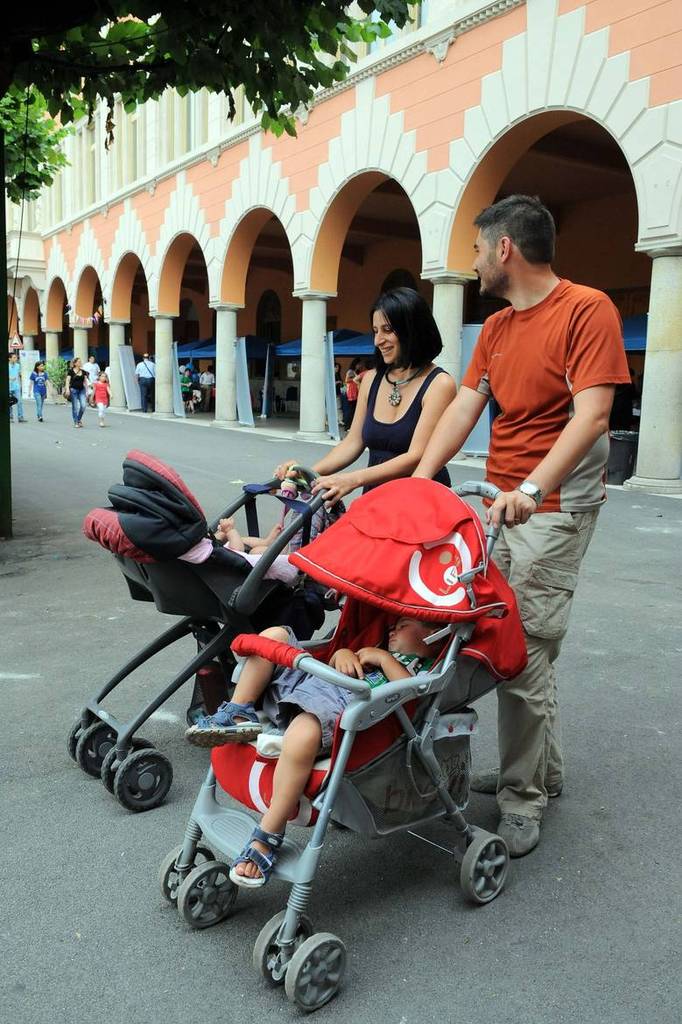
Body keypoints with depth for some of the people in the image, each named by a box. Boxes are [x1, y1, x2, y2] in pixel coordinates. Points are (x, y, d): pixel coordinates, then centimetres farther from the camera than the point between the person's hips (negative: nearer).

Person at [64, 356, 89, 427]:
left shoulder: (83, 371, 9)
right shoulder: (71, 371, -2)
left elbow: (85, 382, 13)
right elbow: (67, 381, -6)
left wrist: (87, 391, 9)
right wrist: (67, 389, -19)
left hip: (82, 390, 3)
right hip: (74, 390, -3)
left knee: (83, 405, -9)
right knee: (75, 407, 0)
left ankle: (79, 419, 15)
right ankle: (76, 422, 10)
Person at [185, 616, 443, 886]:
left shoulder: (425, 666, 16)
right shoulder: (377, 650, 41)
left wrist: (384, 659, 0)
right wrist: (341, 653, 17)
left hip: (344, 705, -9)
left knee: (302, 735, -40)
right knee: (274, 635, 2)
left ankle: (266, 840, -28)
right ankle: (238, 715, -10)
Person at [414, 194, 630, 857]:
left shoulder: (587, 309, -9)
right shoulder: (496, 328, 15)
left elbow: (592, 414, -19)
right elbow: (463, 408, 9)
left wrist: (531, 490, -30)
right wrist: (419, 479, -3)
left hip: (556, 507, -7)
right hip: (503, 503, 8)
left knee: (524, 650, -7)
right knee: (522, 644, 12)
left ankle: (521, 799, 8)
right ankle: (544, 769, 29)